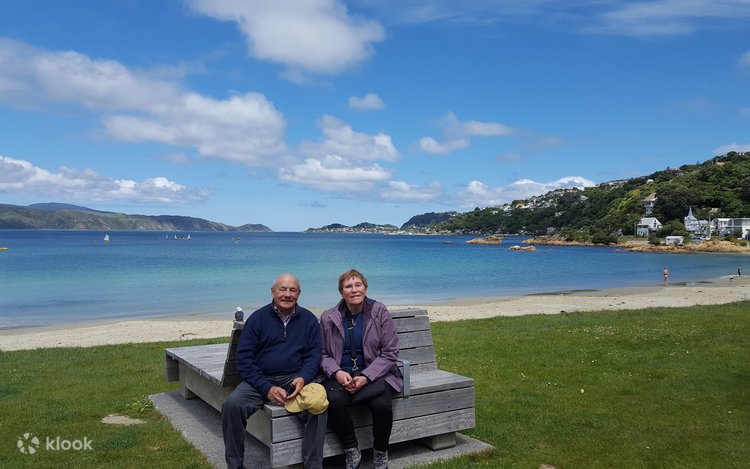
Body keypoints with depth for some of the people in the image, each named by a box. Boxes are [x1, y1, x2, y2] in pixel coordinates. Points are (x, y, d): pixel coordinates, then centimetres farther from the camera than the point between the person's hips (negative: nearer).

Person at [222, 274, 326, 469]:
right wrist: (267, 389, -15)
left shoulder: (309, 319, 6)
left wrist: (303, 379, -18)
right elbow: (244, 359, -3)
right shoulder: (257, 318, 1)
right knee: (232, 405, -26)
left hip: (295, 378, 0)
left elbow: (313, 356, 5)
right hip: (260, 379, 0)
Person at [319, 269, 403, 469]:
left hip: (374, 374, -1)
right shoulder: (328, 317, 3)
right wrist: (336, 372, -15)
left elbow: (390, 353, -3)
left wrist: (366, 377, -15)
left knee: (382, 404, -31)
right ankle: (352, 452, -8)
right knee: (334, 400, -32)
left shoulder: (380, 312, -1)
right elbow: (323, 353, 7)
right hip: (341, 375, 1)